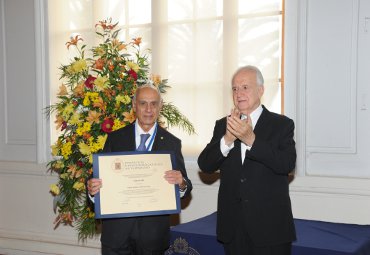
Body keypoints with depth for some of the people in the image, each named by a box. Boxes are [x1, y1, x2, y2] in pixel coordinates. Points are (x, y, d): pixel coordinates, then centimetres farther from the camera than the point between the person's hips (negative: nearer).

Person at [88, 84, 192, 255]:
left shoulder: (172, 143, 1)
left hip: (153, 230, 0)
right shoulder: (115, 138, 3)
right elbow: (102, 175, 3)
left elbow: (185, 188, 0)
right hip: (117, 227, 0)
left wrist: (181, 183, -22)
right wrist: (92, 188, -18)